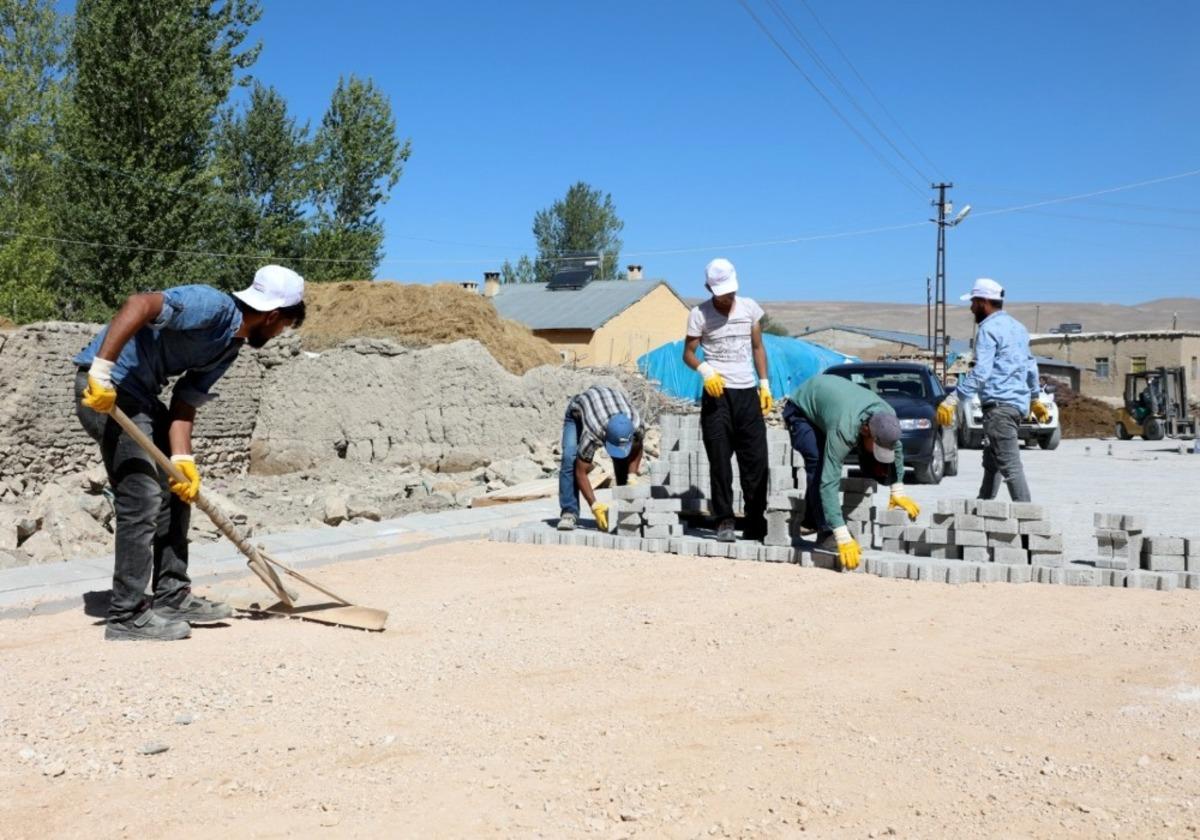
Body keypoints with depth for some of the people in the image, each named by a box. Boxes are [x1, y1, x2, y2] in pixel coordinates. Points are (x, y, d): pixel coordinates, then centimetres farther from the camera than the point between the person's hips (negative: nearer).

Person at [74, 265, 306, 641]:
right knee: (143, 497, -11)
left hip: (140, 393, 10)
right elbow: (139, 304, -30)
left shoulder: (229, 348, 10)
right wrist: (101, 370, -35)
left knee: (177, 491, 13)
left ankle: (172, 597, 20)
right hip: (105, 387, -10)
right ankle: (128, 616, -3)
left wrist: (183, 461, -7)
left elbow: (185, 405, 6)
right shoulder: (213, 306, -17)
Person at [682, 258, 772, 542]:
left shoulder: (750, 308, 7)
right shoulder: (699, 314, -2)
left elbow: (758, 348, 14)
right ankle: (724, 521, 3)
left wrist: (765, 384, 6)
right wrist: (704, 370, -17)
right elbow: (688, 353, 3)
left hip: (747, 392, 3)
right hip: (717, 394, -3)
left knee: (756, 460, 1)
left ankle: (756, 523, 8)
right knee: (720, 462, -3)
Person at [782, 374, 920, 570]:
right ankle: (825, 533, -23)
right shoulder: (844, 429, -46)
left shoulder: (888, 416, -27)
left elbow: (896, 450, -2)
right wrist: (843, 539, -53)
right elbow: (828, 483, -49)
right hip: (800, 410, -7)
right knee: (819, 466, -29)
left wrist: (898, 491, -3)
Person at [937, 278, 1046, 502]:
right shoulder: (1017, 327, 20)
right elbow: (1030, 367, 26)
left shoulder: (989, 328, -10)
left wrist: (952, 400, -24)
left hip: (999, 404, -10)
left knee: (1009, 464, -12)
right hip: (1020, 403, 10)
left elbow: (980, 372, -21)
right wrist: (1035, 399, 36)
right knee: (991, 461, 18)